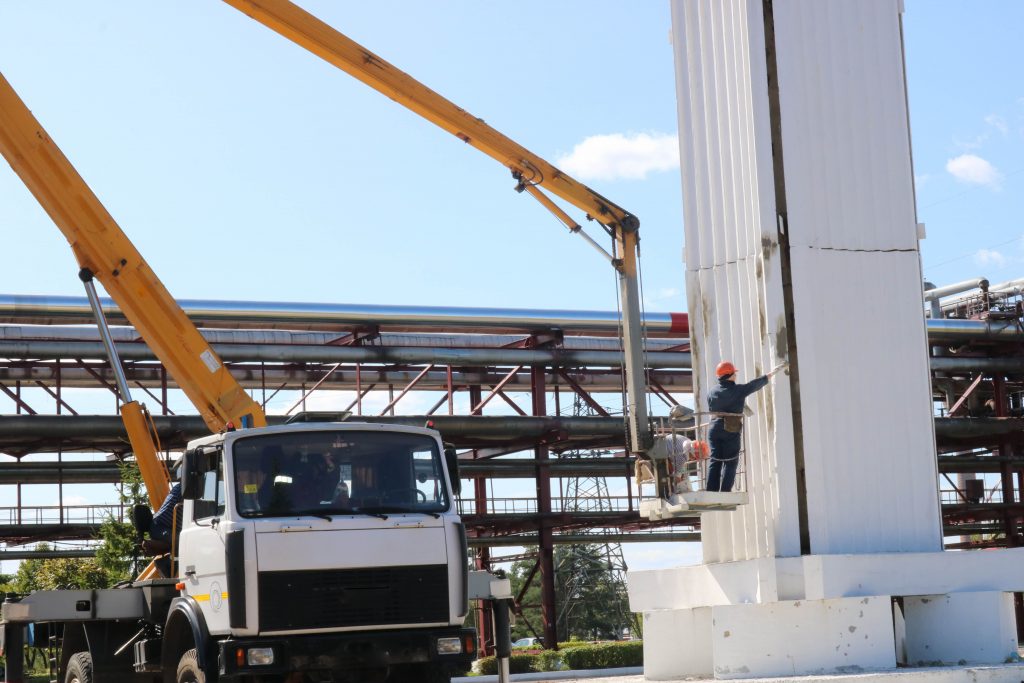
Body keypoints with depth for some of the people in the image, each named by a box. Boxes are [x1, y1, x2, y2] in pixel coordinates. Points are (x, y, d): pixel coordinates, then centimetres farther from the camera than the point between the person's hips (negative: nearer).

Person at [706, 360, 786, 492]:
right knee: (730, 462, 1)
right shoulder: (738, 390, -6)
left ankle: (711, 492, 0)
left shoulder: (711, 393, 6)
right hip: (731, 431, -4)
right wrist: (774, 371, 8)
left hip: (714, 430, 4)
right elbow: (758, 382, 0)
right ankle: (725, 492, -7)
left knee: (715, 461, 6)